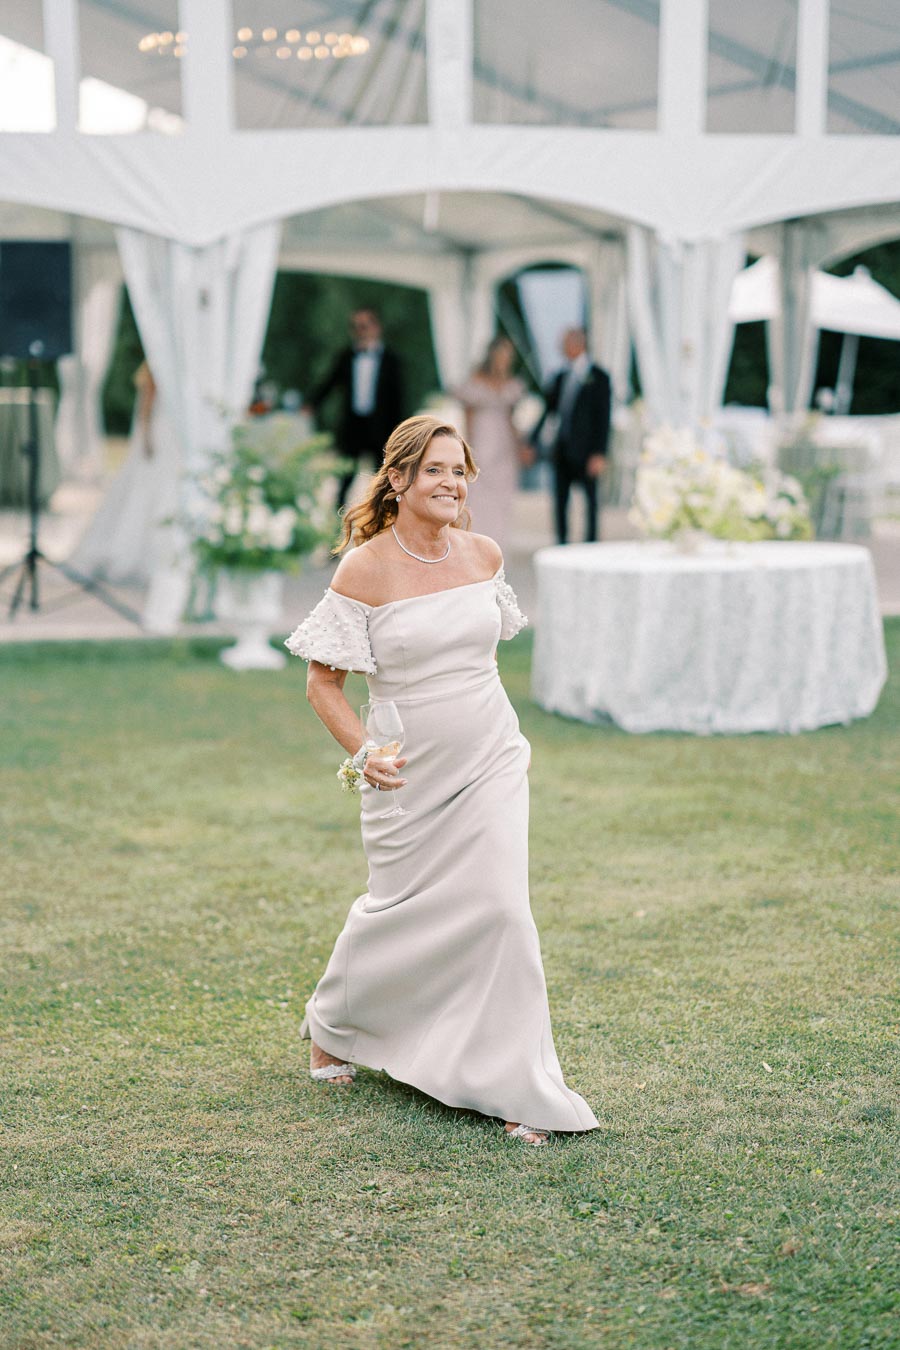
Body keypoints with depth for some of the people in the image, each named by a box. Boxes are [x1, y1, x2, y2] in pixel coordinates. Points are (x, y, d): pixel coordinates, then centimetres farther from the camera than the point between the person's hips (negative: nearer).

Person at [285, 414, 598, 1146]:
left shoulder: (484, 555, 1)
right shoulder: (365, 570, -12)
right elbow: (324, 681, -7)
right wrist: (363, 752, -16)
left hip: (491, 763, 3)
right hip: (412, 775, -3)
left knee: (499, 908, -8)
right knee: (404, 912, 11)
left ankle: (520, 1086, 0)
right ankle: (334, 1024, 42)